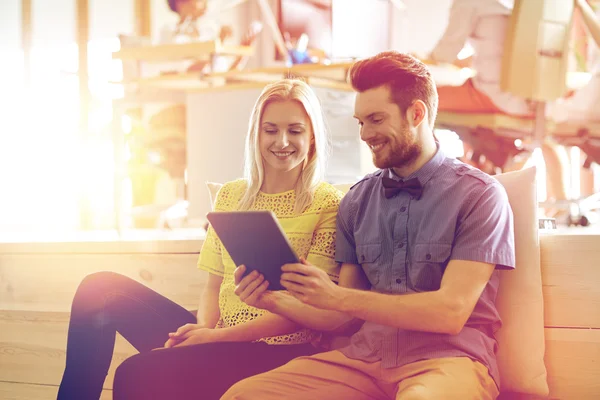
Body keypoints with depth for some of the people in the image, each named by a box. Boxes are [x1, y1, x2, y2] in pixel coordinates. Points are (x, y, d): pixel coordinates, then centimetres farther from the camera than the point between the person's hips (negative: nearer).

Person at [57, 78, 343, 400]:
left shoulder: (327, 204, -3)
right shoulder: (230, 196, 14)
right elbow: (214, 286, 14)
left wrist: (219, 336, -16)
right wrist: (204, 327, -10)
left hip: (277, 350, -6)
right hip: (217, 339, 6)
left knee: (138, 374, -28)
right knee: (100, 288, -12)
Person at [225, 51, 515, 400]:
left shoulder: (478, 195, -2)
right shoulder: (356, 202, 13)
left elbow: (450, 312, -12)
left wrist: (339, 297, -17)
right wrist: (274, 301, -3)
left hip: (447, 357, -4)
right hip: (365, 357, 4)